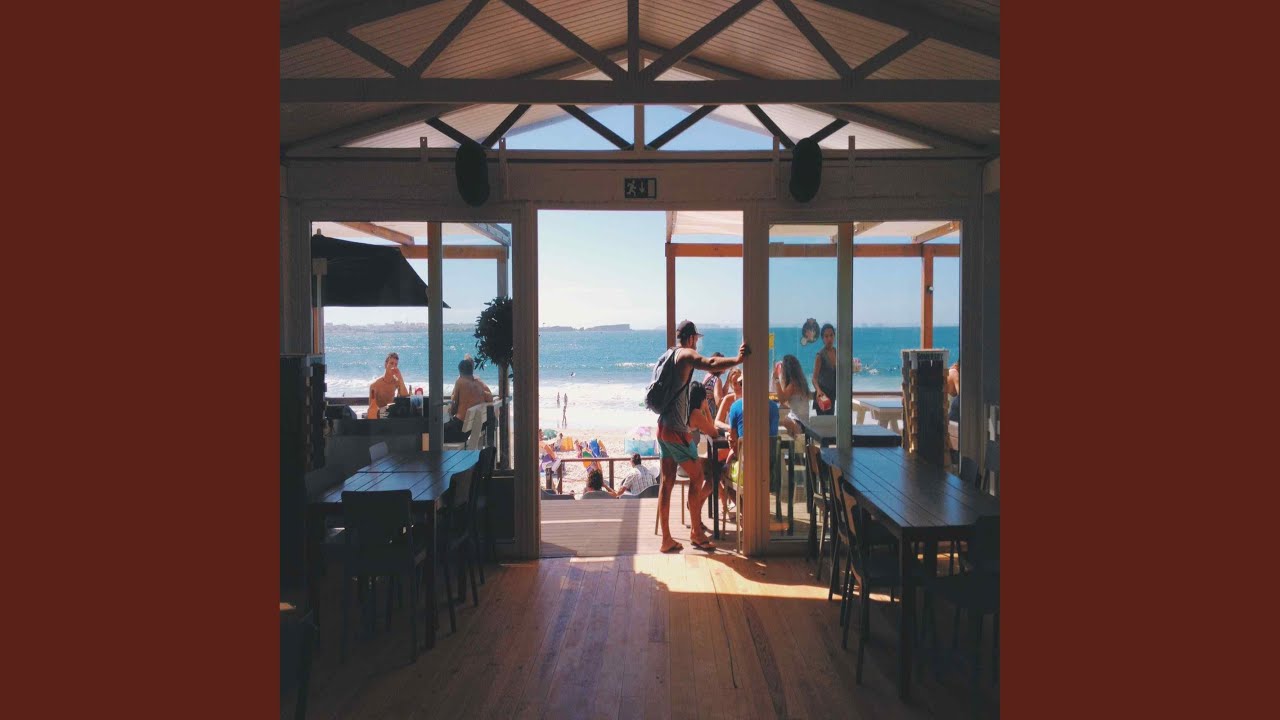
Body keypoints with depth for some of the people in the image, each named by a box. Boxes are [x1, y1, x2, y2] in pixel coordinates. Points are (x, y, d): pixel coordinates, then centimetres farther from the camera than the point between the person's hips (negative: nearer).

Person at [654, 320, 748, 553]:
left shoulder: (670, 356, 17)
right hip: (676, 429, -9)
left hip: (662, 427, 9)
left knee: (667, 481, 9)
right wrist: (738, 359, -32)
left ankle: (666, 538, 11)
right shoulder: (686, 354, -10)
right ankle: (696, 532, 13)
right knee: (697, 476, 5)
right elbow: (710, 364, -31)